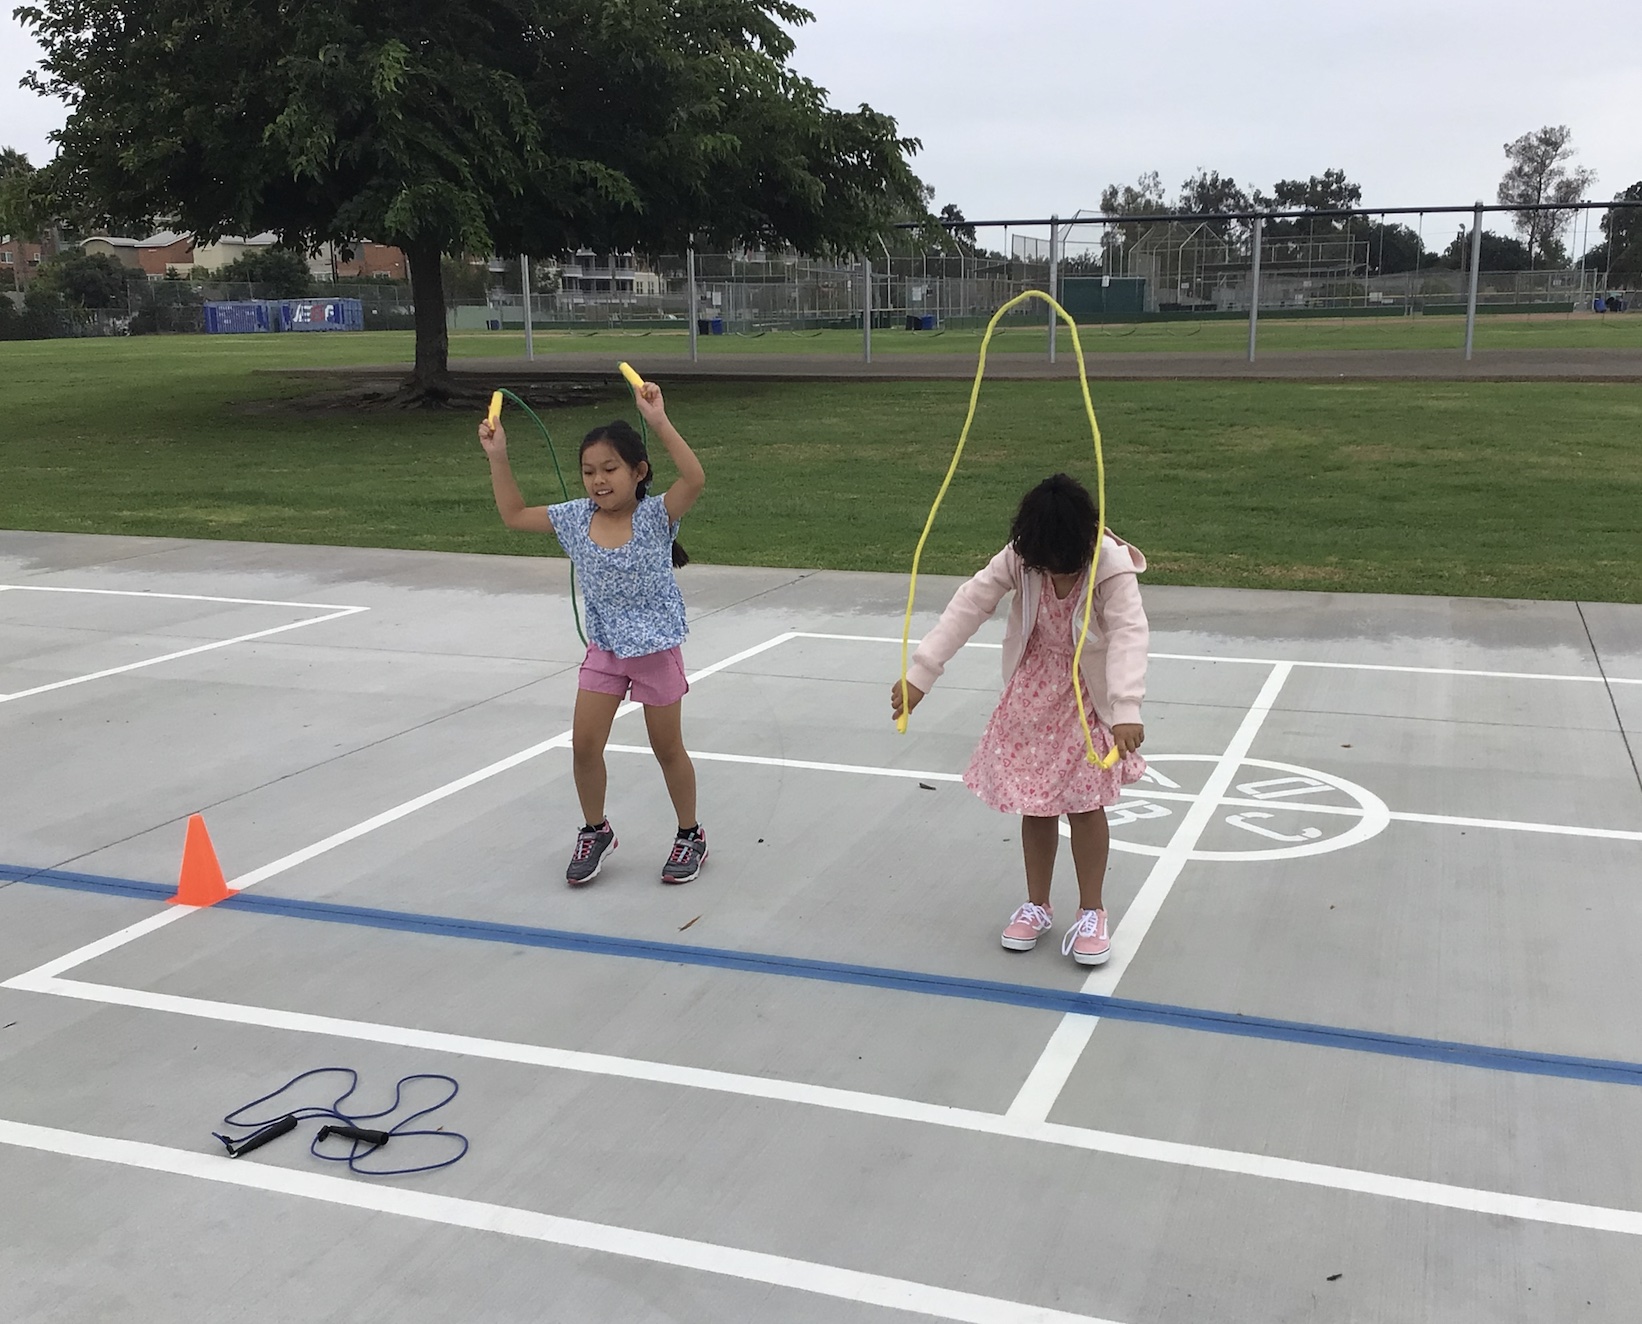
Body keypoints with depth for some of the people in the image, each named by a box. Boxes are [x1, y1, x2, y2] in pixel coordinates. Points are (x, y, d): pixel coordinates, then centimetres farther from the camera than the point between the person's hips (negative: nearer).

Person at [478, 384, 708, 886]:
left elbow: (694, 478, -36)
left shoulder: (655, 516, -18)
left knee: (668, 748, 9)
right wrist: (498, 458, -3)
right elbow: (515, 515, 6)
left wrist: (659, 421, -43)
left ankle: (690, 835, 28)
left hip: (656, 650, -4)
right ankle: (595, 831, 27)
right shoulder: (575, 519, -4)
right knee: (584, 745, 3)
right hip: (603, 649, 4)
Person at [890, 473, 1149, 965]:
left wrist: (1127, 710, -52)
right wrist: (921, 674, -22)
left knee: (1084, 802, -1)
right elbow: (970, 604, -17)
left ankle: (1091, 912, 17)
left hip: (1090, 696, -3)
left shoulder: (1112, 568, -27)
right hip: (1033, 690, 3)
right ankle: (1037, 906, 25)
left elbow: (1128, 635, -37)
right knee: (1034, 800, 8)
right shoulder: (1019, 558, -17)